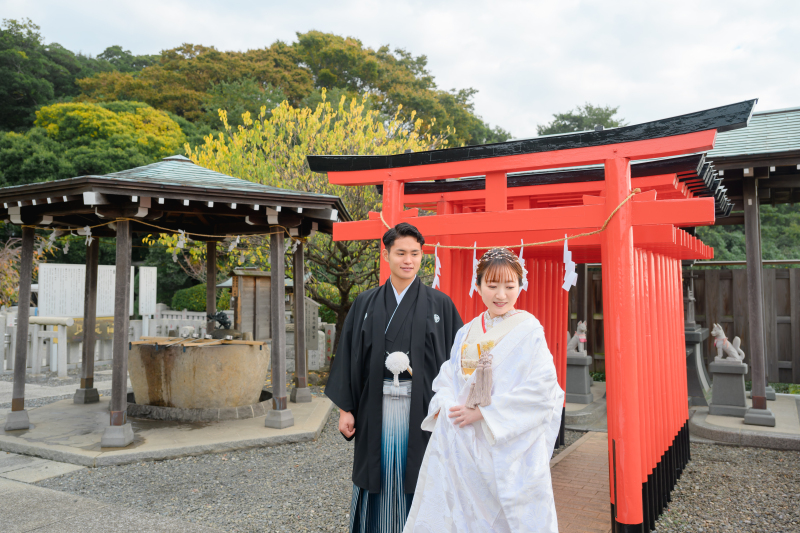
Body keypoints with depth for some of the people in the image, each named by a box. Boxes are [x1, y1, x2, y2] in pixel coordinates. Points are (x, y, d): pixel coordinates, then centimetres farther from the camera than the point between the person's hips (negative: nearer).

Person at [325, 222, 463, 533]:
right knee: (379, 482, 11)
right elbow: (348, 356, 5)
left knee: (417, 485, 7)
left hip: (421, 408, -1)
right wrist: (345, 408, 1)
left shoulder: (440, 305, 0)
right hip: (376, 409, 2)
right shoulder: (366, 304, 5)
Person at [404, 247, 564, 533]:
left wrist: (483, 412, -14)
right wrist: (445, 406, -9)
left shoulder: (528, 329, -7)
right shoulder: (467, 332, 10)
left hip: (507, 446, -4)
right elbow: (447, 376, 13)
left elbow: (541, 388, -14)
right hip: (458, 440, 5)